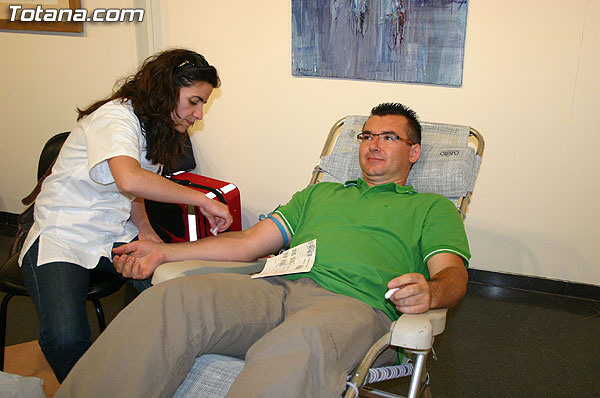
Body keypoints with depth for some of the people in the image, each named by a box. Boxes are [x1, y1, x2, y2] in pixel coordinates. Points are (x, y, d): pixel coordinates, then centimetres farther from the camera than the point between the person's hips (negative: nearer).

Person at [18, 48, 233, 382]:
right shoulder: (115, 116, -19)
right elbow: (129, 179, -39)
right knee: (65, 338, -30)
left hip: (118, 235, 7)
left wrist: (144, 227, -6)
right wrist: (202, 200, -31)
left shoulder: (156, 127, 9)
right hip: (63, 236, -7)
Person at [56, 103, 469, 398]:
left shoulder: (432, 207, 23)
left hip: (351, 302, -3)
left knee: (297, 346, -42)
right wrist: (164, 251, 17)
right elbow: (250, 242, 27)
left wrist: (429, 292, -21)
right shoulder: (320, 193, 34)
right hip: (277, 285, 4)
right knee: (173, 297, -26)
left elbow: (453, 274, 6)